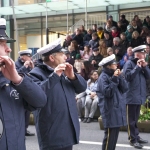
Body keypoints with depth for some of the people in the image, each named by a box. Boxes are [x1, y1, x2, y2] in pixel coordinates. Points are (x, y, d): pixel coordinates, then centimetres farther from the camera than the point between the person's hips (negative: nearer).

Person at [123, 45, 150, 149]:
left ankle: (136, 136, 23)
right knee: (132, 119, -1)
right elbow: (128, 76, -20)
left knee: (136, 118, 15)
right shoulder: (129, 63, -8)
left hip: (140, 95, 7)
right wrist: (137, 67, -20)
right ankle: (133, 139, 2)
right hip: (132, 95, -7)